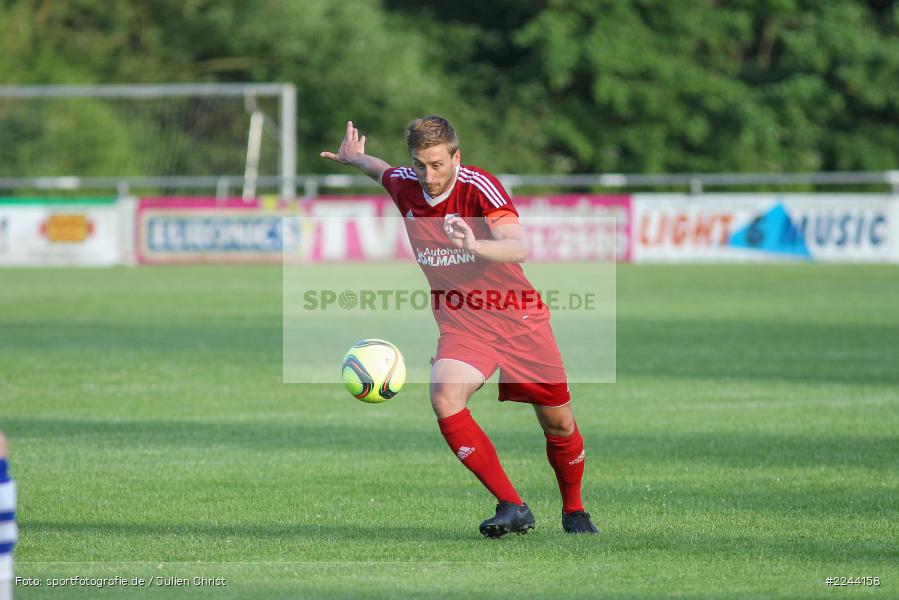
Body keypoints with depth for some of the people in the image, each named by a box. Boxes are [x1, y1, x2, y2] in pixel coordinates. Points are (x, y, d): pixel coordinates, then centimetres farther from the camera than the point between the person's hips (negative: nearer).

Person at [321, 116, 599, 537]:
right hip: (461, 324, 3)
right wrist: (353, 158, 40)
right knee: (445, 398, -27)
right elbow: (383, 170, 23)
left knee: (558, 423, 4)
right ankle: (512, 507, -24)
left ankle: (573, 510, 32)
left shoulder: (479, 186, -19)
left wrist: (475, 246, -52)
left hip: (518, 318, -3)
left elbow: (518, 249, -33)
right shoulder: (404, 186, -4)